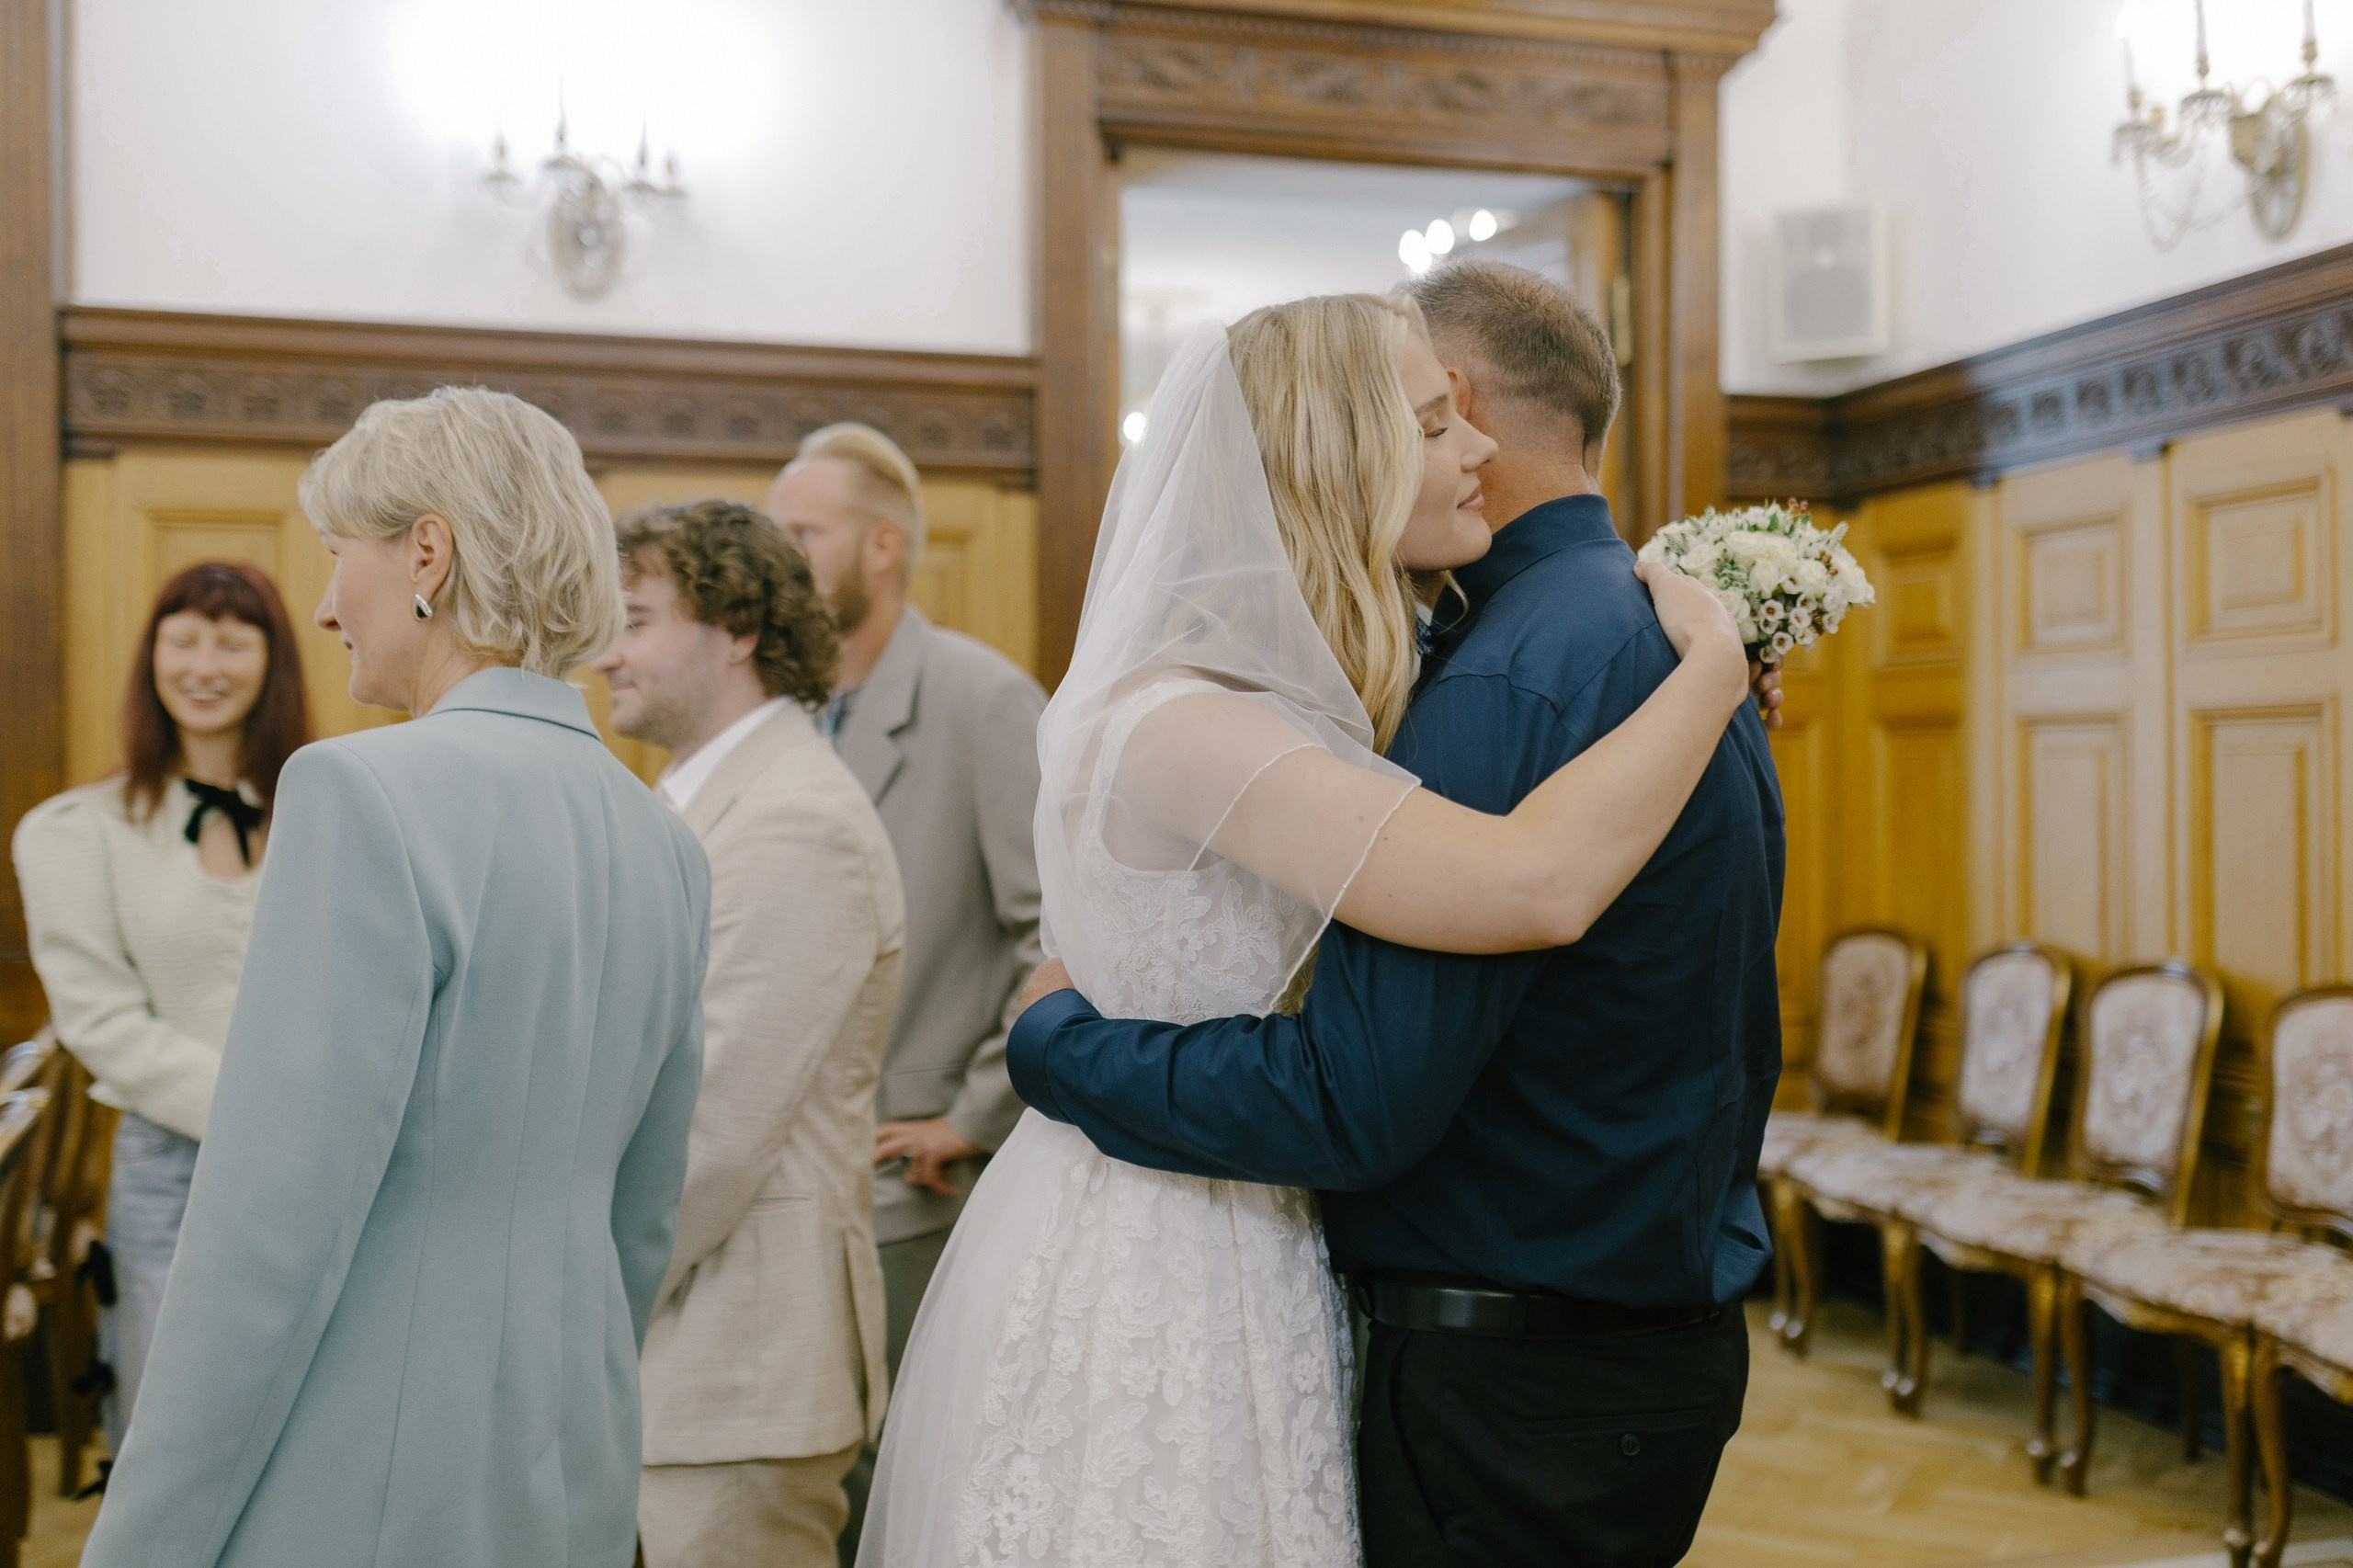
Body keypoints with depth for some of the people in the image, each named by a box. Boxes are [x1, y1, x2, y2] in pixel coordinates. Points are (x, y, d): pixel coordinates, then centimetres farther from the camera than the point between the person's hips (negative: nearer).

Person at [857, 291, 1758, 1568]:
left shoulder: (1313, 708, 5)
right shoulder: (1175, 724, -25)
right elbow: (1535, 885, -34)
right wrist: (1712, 660, -19)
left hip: (1250, 1257, 9)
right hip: (1146, 1281, -9)